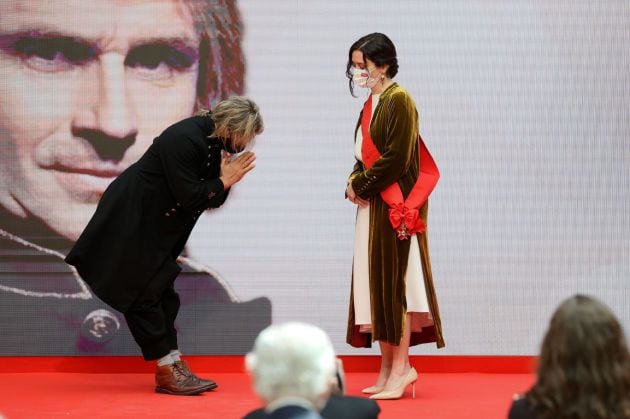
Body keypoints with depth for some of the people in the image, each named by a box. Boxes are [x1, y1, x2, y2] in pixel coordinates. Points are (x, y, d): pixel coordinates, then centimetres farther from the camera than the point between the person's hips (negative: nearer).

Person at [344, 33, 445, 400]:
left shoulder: (398, 100, -12)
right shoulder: (372, 103, 15)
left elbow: (396, 159, -19)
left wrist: (359, 185, -9)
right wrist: (355, 183, -2)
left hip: (394, 207, -9)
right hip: (374, 206, 9)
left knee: (393, 283, -7)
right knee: (377, 285, 8)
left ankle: (402, 368, -3)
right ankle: (388, 369, 11)